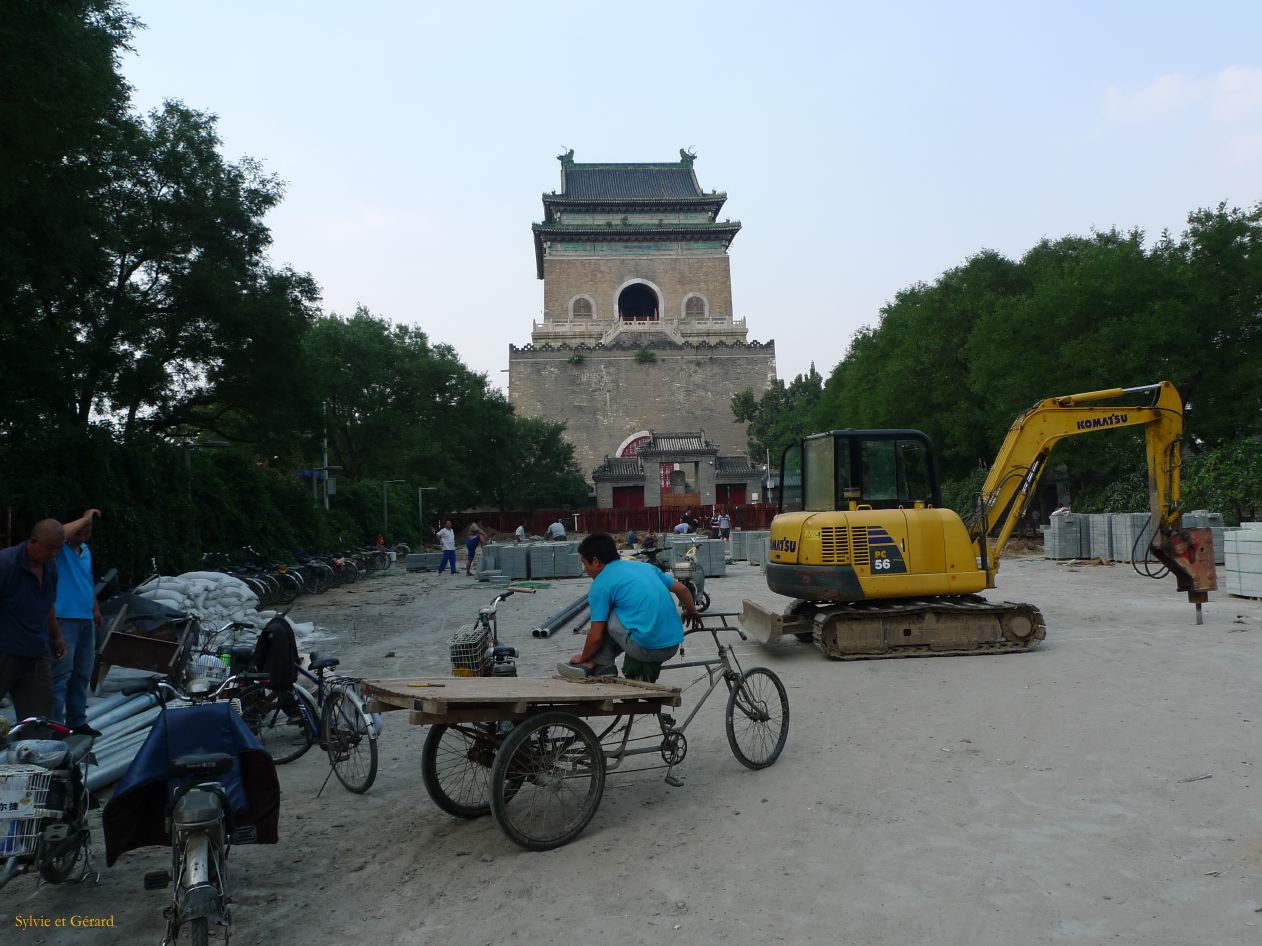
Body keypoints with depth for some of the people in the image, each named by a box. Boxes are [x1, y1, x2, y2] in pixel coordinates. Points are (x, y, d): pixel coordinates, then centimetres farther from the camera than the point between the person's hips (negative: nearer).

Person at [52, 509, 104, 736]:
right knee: (62, 674, -9)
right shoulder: (59, 549, -8)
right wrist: (85, 519, -23)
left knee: (82, 675, 13)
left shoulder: (86, 550, 17)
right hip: (64, 620, -8)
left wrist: (96, 610, 21)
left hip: (86, 620, 8)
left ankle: (77, 721, 22)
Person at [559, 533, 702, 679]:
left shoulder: (601, 584, -2)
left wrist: (582, 658, 18)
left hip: (646, 649, -7)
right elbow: (681, 589, 20)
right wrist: (692, 612, 40)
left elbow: (596, 637, -2)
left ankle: (593, 664, 11)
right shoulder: (643, 566, 16)